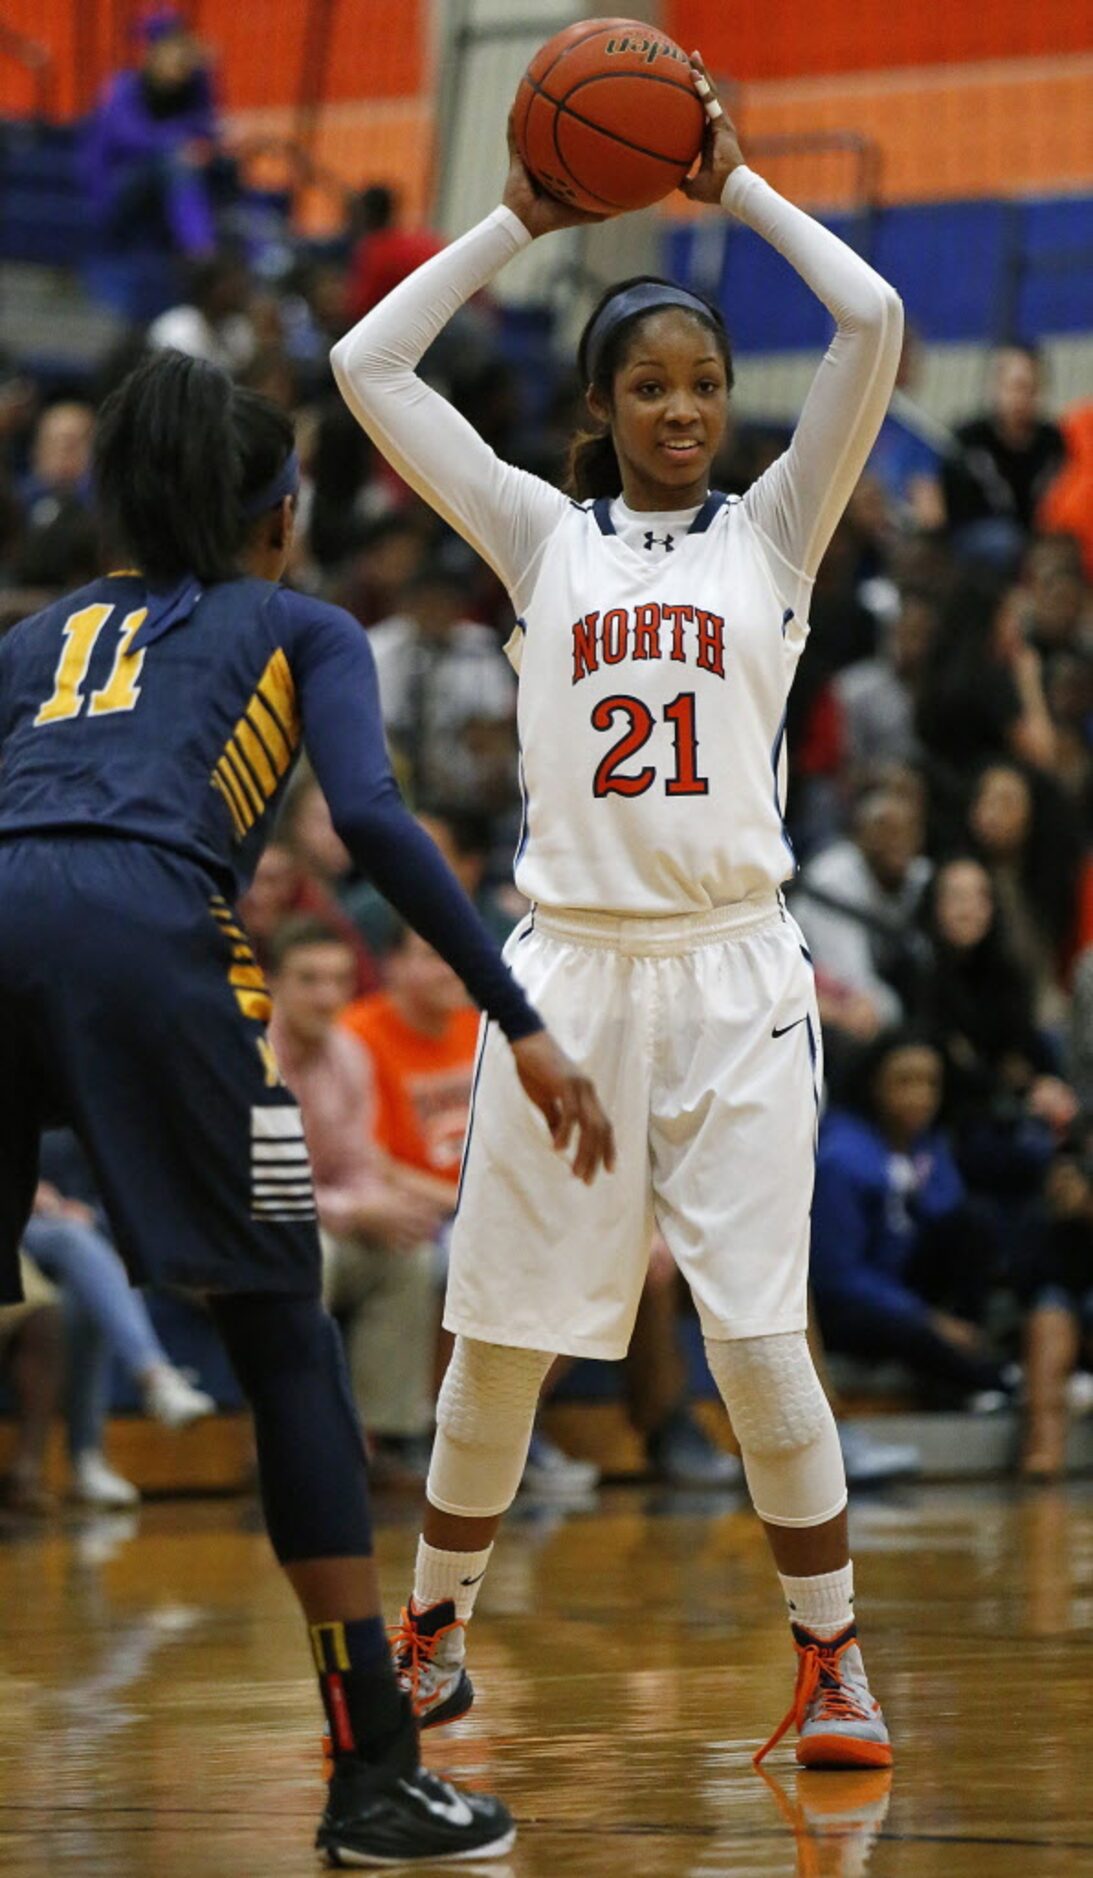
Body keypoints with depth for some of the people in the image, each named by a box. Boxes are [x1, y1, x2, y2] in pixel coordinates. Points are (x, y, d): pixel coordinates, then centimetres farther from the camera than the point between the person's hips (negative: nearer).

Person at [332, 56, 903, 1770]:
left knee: (758, 1342, -7)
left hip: (734, 980, -1)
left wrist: (738, 187, 5)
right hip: (568, 970, 1)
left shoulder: (774, 530, 8)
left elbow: (874, 323, -3)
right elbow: (369, 367, 4)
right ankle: (437, 1633, 25)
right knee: (497, 1338, 6)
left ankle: (832, 1658, 7)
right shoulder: (543, 536, 10)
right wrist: (520, 222, 7)